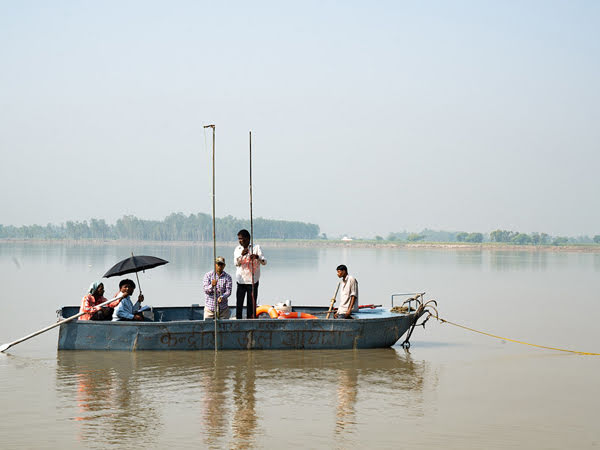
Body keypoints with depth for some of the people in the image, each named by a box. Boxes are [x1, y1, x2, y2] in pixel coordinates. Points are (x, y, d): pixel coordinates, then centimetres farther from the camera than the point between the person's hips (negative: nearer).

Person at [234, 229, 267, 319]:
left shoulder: (256, 248, 0)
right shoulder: (238, 249, 7)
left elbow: (264, 262, -11)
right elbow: (236, 263, -9)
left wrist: (257, 257, -33)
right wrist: (241, 255, -29)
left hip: (252, 281, -2)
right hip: (241, 281, 2)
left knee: (252, 305, 1)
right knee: (239, 304, 0)